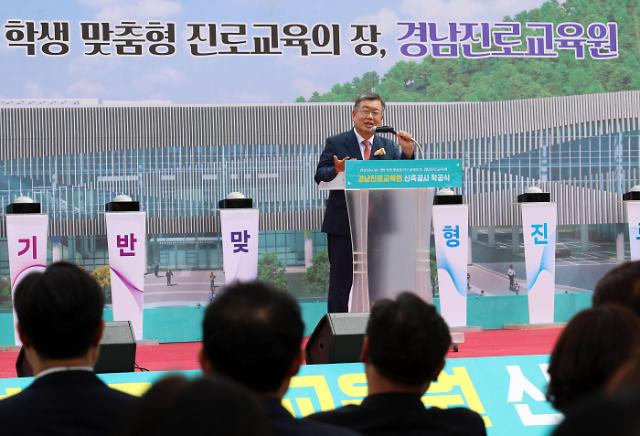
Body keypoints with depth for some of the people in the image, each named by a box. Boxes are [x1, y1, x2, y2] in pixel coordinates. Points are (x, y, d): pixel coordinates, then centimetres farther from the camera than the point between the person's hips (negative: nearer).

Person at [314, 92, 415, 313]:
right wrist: (336, 171, -29)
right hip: (343, 227, -3)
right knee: (341, 283, -1)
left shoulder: (388, 147, 11)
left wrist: (408, 152, -15)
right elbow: (320, 176, -8)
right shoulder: (335, 144, 1)